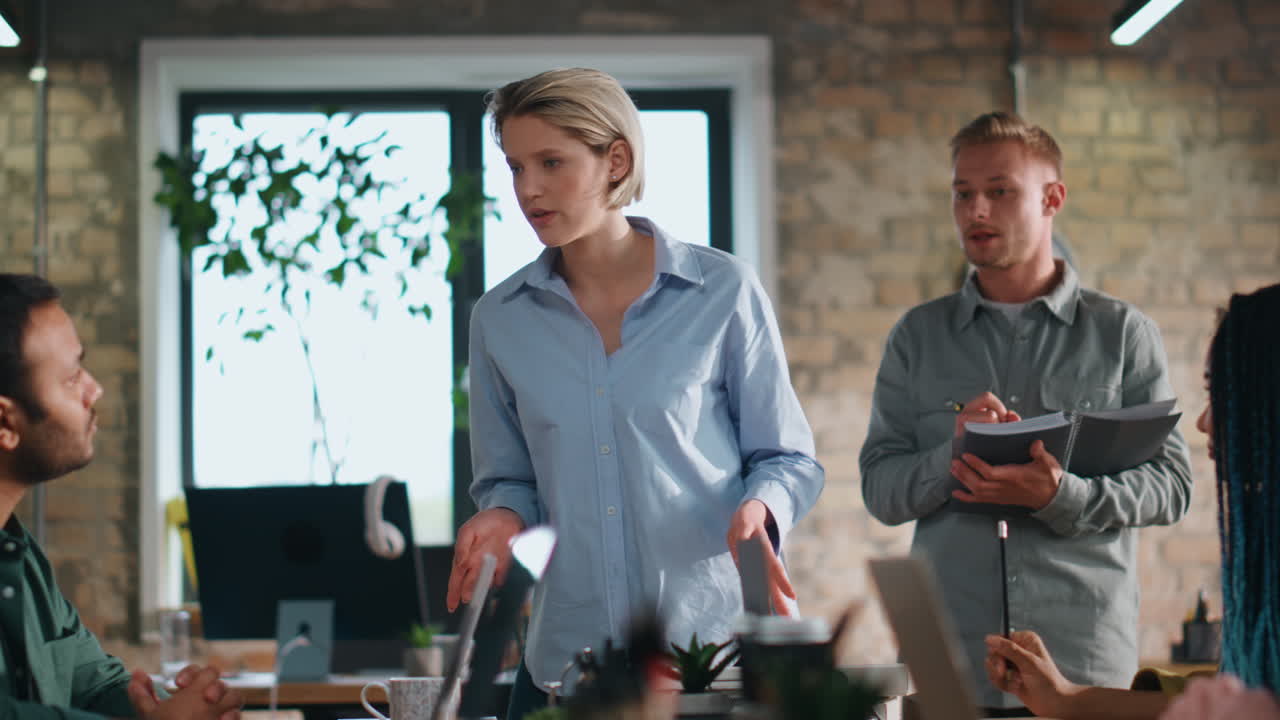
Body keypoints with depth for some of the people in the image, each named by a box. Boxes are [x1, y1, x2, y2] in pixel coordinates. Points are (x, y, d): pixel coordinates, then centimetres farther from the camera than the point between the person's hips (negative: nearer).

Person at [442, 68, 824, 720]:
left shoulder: (722, 292, -3)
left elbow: (787, 460, 3)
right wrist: (504, 517, -8)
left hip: (709, 637, -2)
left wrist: (757, 511, -17)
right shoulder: (500, 319, 4)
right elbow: (509, 479, 13)